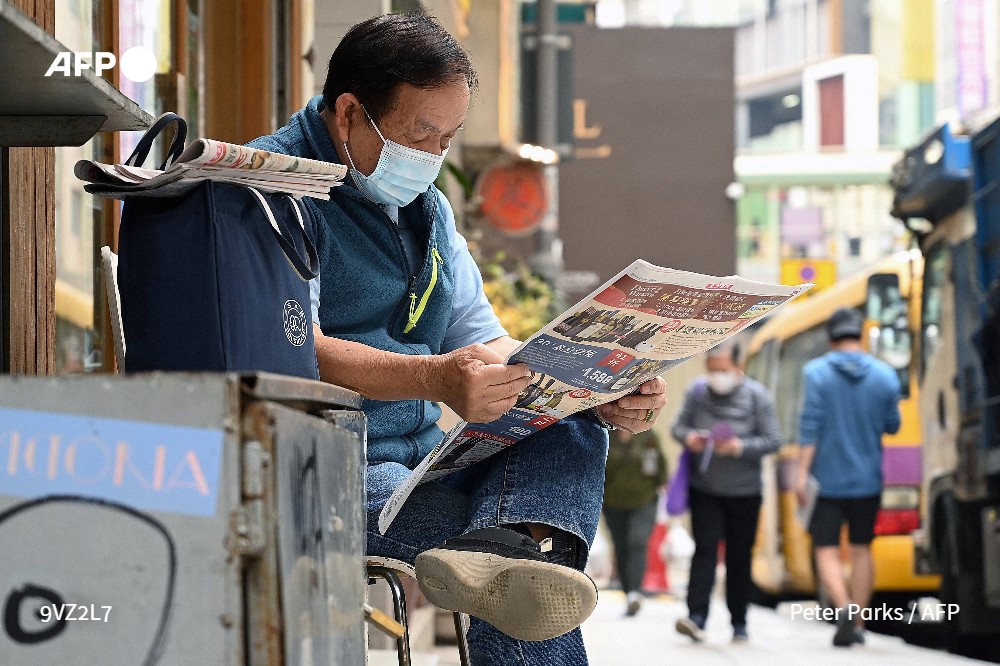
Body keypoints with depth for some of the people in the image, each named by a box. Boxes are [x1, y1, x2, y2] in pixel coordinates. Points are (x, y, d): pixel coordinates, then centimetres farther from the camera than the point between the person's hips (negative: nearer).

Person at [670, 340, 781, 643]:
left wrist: (742, 447, -22)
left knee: (739, 558, 7)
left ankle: (739, 623, 16)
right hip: (704, 490, 1)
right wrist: (688, 437, -12)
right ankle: (696, 617, -20)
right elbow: (678, 425, 11)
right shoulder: (697, 391, 0)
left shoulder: (756, 395, -6)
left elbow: (773, 440, -6)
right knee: (705, 550, -12)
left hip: (744, 492, -1)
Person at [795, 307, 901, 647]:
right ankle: (857, 624, 17)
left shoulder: (816, 373, -8)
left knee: (826, 549, 2)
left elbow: (810, 425, -13)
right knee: (862, 549, 14)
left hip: (830, 478, -3)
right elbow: (892, 425, 5)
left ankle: (844, 607, -22)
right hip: (868, 479, 3)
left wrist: (802, 473, -12)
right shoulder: (884, 376, -2)